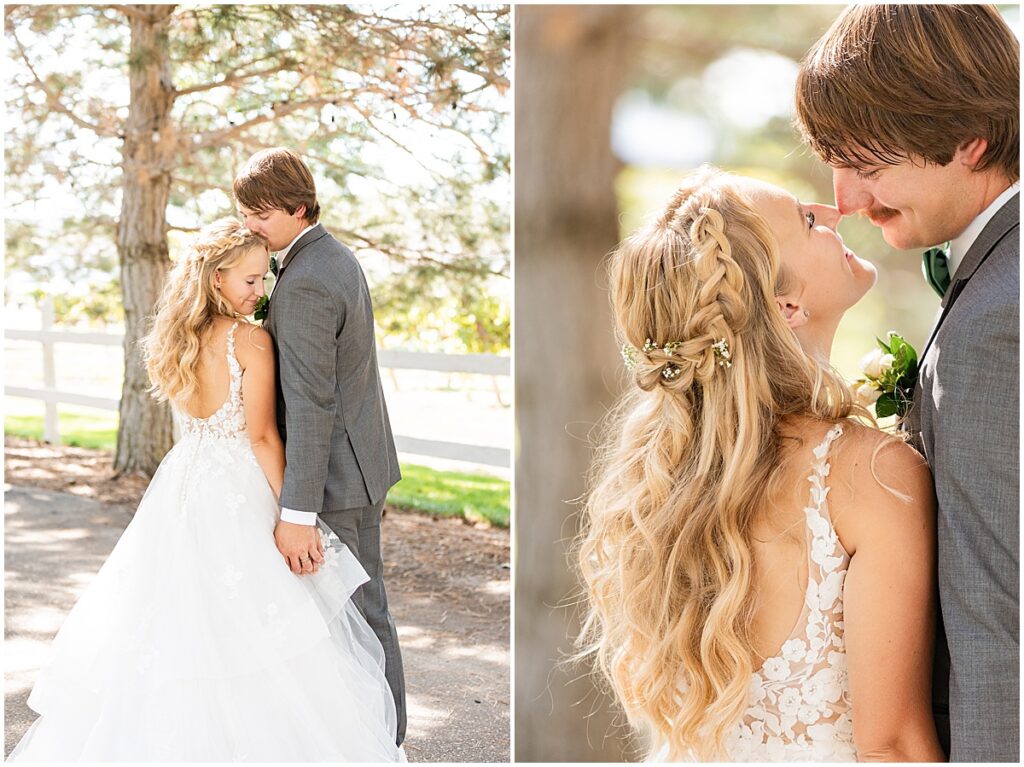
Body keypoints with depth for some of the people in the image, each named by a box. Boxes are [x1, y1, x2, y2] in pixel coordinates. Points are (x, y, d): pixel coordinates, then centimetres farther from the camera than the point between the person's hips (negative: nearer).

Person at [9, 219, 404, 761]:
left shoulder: (177, 337, 5)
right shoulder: (251, 340, -15)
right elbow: (261, 436, -16)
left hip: (183, 484, 7)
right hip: (239, 494, -7)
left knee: (173, 629, 15)